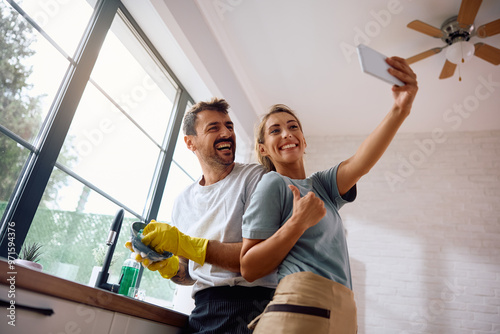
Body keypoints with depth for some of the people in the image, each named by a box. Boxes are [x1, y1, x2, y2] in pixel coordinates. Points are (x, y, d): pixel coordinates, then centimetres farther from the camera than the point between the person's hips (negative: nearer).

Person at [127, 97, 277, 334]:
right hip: (201, 308, 4)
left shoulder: (255, 177, -7)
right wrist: (167, 265, -5)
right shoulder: (183, 201, 10)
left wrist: (184, 244, -19)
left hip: (247, 304, -4)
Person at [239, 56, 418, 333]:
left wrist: (400, 110, -18)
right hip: (301, 306, -6)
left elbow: (361, 162, -4)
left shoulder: (322, 185, 16)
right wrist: (298, 223, -17)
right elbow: (248, 269, -6)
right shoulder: (273, 184, -1)